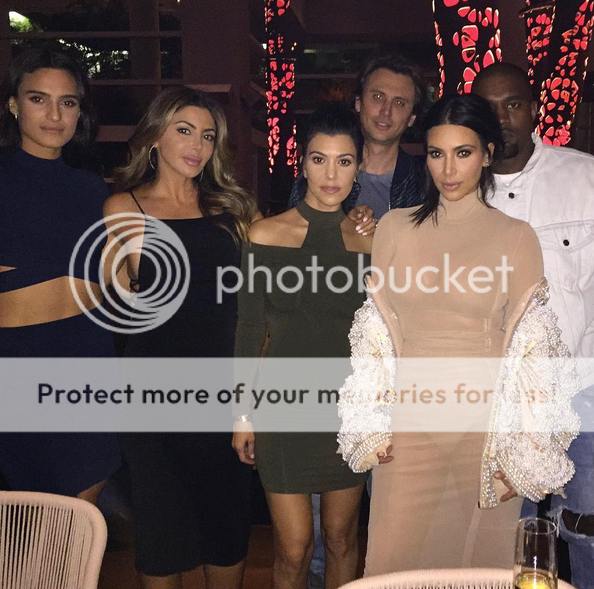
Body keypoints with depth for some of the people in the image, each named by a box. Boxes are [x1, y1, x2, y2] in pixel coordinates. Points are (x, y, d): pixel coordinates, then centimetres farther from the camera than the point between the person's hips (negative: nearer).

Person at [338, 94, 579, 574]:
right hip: (408, 426, 1)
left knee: (480, 557, 13)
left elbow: (529, 350, -2)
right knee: (397, 557, 11)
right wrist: (371, 425, 3)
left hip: (485, 428, -1)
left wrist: (519, 450, -4)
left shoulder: (517, 238, -3)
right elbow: (377, 335, 5)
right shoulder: (395, 229, 2)